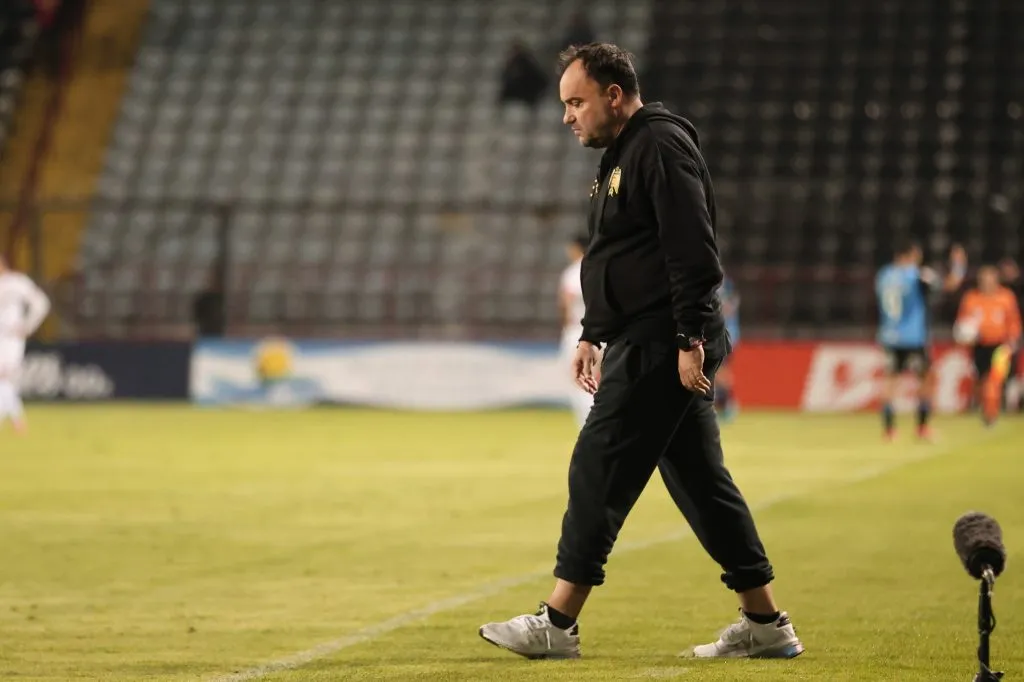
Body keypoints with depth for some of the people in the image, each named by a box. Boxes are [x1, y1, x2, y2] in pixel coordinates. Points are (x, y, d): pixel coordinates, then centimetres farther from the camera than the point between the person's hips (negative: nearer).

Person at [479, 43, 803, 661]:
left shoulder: (661, 146, -12)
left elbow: (695, 254, -20)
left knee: (598, 471, -9)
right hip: (644, 344, 11)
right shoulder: (622, 155, 20)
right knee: (699, 479, 10)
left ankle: (557, 624, -6)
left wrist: (691, 339, -24)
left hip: (661, 347, -11)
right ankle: (766, 624, 13)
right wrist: (594, 333, 23)